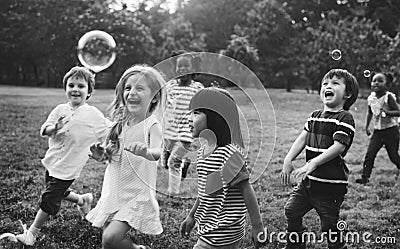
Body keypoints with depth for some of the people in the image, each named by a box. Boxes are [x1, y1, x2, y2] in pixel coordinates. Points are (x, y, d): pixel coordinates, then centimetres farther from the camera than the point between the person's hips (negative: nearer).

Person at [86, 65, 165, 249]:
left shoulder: (152, 124, -14)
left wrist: (146, 151, -52)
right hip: (113, 193, 7)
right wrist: (100, 154, -5)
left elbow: (159, 152, -31)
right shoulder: (120, 124, 5)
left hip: (137, 195, -7)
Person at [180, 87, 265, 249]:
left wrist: (258, 228, -15)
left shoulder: (229, 154, -21)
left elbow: (247, 191, -19)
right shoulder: (203, 152, 7)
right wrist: (192, 216, 23)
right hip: (209, 232, 8)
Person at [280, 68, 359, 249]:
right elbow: (302, 139, 7)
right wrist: (288, 160, -7)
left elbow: (339, 146, -21)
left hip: (331, 183, -7)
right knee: (292, 211, 14)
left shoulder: (344, 118, -12)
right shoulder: (314, 116, 12)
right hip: (309, 180, 8)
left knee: (329, 225, 0)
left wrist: (313, 163, -28)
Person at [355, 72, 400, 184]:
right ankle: (365, 177, 0)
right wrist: (366, 126, 20)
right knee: (369, 154, -4)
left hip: (390, 130, -5)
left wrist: (387, 112, -34)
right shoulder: (371, 98, 3)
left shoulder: (389, 97, -14)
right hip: (377, 131, 5)